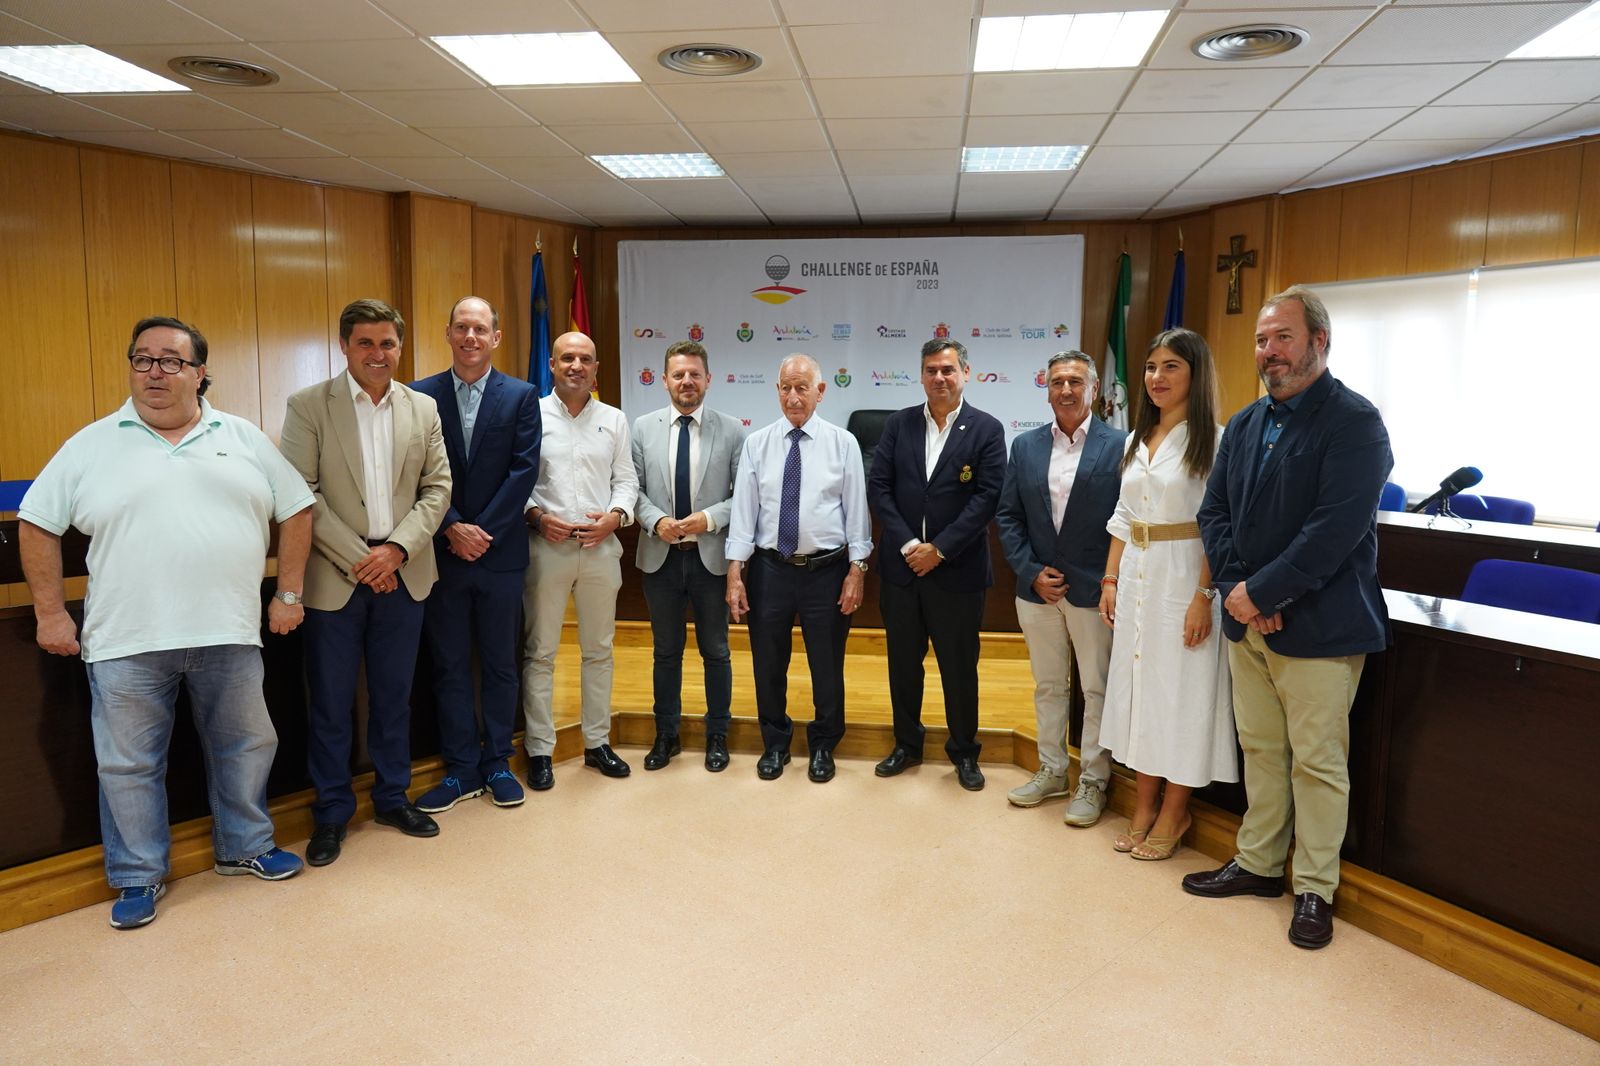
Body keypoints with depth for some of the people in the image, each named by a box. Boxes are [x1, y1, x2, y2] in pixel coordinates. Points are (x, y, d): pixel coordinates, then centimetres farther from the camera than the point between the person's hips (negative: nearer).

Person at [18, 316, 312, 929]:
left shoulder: (244, 440, 5)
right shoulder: (92, 446, 3)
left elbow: (296, 510, 8)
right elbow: (38, 524, 6)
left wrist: (289, 594, 3)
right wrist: (51, 612, 1)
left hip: (229, 634, 1)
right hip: (126, 642, -1)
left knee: (246, 746, 13)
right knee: (128, 764, 8)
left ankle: (245, 847, 33)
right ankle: (138, 877, 26)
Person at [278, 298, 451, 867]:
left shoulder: (424, 408, 6)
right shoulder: (309, 406, -3)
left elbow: (437, 487, 4)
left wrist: (396, 549, -9)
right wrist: (357, 558, -13)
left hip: (403, 574, 3)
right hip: (334, 577, -3)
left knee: (394, 694, 13)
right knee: (330, 702, 5)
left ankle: (392, 796, 28)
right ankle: (331, 812, 20)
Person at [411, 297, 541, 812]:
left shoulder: (521, 396, 1)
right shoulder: (420, 396, 2)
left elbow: (523, 471, -5)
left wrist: (482, 532, -12)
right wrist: (453, 529, -12)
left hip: (500, 552, 0)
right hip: (442, 553, 1)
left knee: (500, 664, 9)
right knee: (449, 666, 7)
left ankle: (497, 763, 22)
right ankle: (461, 769, 18)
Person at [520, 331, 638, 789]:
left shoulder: (614, 420, 9)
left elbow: (626, 479, 9)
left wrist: (615, 515, -8)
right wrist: (536, 515, -15)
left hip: (600, 546, 3)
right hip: (545, 546, -3)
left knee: (599, 649, 12)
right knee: (539, 652, 4)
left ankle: (597, 742, 25)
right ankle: (539, 750, 14)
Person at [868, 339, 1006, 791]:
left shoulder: (987, 429, -4)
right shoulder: (899, 424, 4)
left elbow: (988, 496, -10)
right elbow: (878, 486, 0)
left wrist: (940, 549, -14)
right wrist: (907, 544, -11)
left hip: (957, 570, -3)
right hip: (902, 565, 3)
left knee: (960, 666, 8)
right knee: (903, 663, 13)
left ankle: (964, 752, 26)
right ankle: (906, 744, 30)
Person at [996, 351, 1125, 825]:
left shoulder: (1120, 445, -6)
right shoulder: (1025, 446, 6)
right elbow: (1007, 515, 7)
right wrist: (1032, 571, -3)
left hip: (1094, 591, -4)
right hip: (1037, 588, 4)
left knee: (1097, 690, 6)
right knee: (1047, 686, 16)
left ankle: (1093, 781, 21)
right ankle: (1051, 771, 30)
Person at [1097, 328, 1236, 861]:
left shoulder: (1212, 440, -9)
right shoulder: (1138, 439, 12)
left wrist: (1204, 596, -19)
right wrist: (1110, 581, 8)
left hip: (1183, 580, -7)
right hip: (1135, 579, 7)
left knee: (1181, 691, 2)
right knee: (1138, 685, 11)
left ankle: (1173, 813, 17)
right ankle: (1145, 806, 24)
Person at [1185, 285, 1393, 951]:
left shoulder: (1355, 423, -11)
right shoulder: (1244, 425, 11)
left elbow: (1336, 529, -21)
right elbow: (1214, 512, 7)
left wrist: (1261, 592, -19)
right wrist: (1236, 588, -8)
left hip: (1318, 626, -6)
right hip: (1247, 620, 7)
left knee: (1318, 761, 4)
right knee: (1260, 747, 17)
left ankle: (1315, 889, 20)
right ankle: (1258, 863, 31)